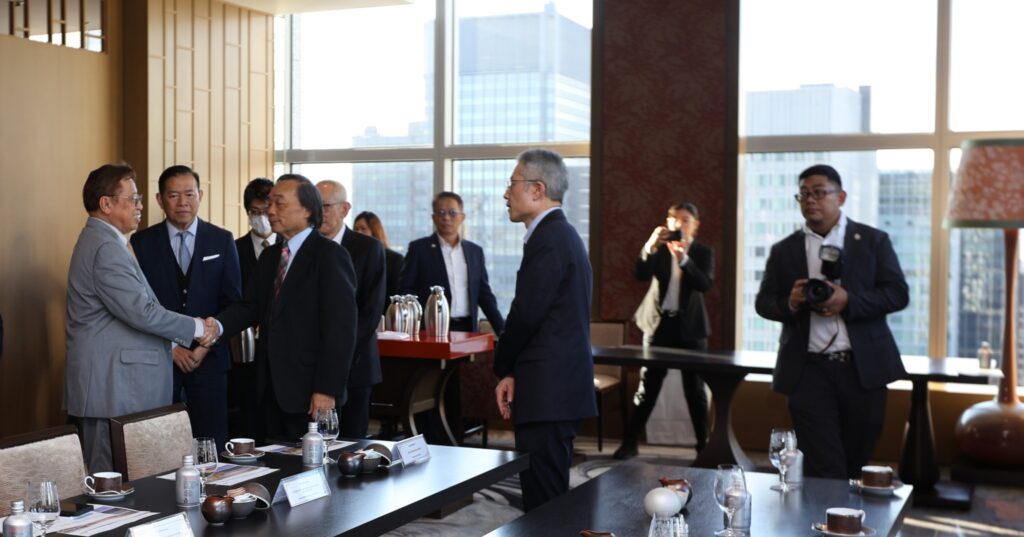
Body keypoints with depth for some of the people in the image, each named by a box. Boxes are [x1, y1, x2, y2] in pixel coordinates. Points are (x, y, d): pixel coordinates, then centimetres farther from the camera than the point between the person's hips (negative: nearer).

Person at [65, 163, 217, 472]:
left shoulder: (97, 241, 18)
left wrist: (175, 341, 16)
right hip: (113, 390, -11)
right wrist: (197, 329, -9)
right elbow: (142, 312, -22)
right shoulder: (106, 248, -16)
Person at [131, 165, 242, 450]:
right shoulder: (142, 242, 3)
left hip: (209, 359, 1)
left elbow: (233, 302, 4)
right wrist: (169, 347, -7)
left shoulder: (222, 241, 5)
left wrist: (207, 346, -7)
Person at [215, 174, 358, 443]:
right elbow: (250, 306, 8)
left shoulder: (330, 255, -9)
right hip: (270, 388, 7)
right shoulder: (270, 255, 16)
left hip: (309, 391, -7)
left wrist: (327, 389, -18)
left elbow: (340, 328, -15)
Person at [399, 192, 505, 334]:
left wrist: (503, 331, 7)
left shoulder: (475, 251, 13)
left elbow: (484, 295, 15)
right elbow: (405, 290, 1)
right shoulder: (419, 248, 3)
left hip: (467, 328, 3)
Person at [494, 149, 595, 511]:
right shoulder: (562, 234, 17)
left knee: (542, 504, -6)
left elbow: (525, 315, -15)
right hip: (560, 388, 10)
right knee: (552, 498, 16)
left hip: (547, 392, -10)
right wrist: (512, 371, 9)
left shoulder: (549, 240, -15)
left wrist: (504, 369, 1)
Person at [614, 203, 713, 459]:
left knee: (695, 389, 6)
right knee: (647, 386, 3)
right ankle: (629, 442, 7)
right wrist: (650, 247, -24)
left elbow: (705, 284, -14)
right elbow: (640, 275, -9)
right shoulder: (659, 250, 6)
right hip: (661, 324, 1)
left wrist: (683, 259, -27)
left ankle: (704, 445, 14)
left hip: (690, 327, -1)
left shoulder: (703, 252, 2)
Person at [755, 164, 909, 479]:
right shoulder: (784, 250, 11)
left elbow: (898, 294, 0)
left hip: (863, 368, 0)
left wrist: (849, 301, -15)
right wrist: (789, 302, -12)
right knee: (823, 469, -6)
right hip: (809, 371, 0)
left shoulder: (873, 241, 7)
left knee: (855, 462, 10)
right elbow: (763, 302, 10)